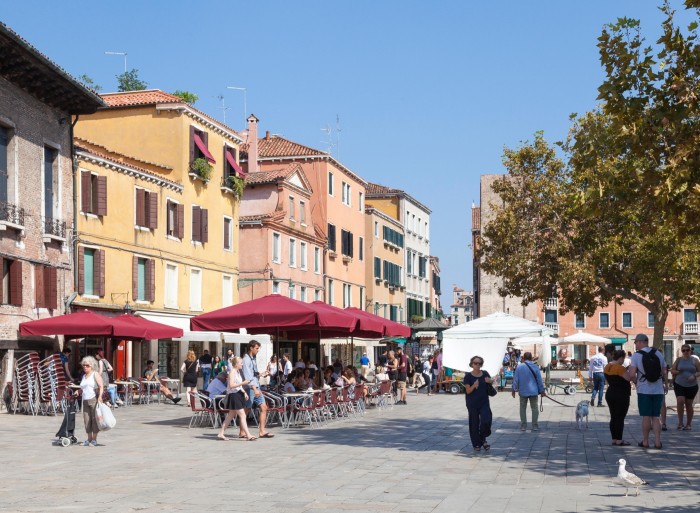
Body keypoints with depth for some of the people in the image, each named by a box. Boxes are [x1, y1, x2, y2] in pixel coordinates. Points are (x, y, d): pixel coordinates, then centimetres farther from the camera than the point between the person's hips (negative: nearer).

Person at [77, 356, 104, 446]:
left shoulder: (95, 374, 2)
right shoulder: (84, 376, 22)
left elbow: (101, 386, -8)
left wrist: (100, 397, -21)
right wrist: (78, 392, 7)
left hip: (94, 399, -6)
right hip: (85, 401, 6)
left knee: (95, 419, -5)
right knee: (86, 419, 4)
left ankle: (94, 439, 0)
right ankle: (89, 439, 12)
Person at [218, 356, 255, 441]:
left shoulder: (238, 372, 15)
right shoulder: (232, 372, -14)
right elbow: (231, 385, -23)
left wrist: (244, 392, 13)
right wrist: (243, 383, -23)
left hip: (238, 394, 10)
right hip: (233, 395, -10)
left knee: (230, 416, 12)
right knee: (242, 415, -10)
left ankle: (221, 433, 16)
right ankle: (248, 435, -11)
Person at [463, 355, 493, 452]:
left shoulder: (485, 374, 2)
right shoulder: (468, 376, -6)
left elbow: (491, 382, 18)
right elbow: (468, 390, -8)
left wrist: (490, 381, -7)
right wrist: (474, 386, -28)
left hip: (484, 402, 2)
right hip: (472, 403, -2)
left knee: (486, 420, -13)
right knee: (474, 423, 4)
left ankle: (483, 438, 13)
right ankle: (476, 444, 18)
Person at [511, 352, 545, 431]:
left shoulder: (519, 367, -8)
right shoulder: (535, 367, -6)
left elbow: (515, 379, -5)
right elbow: (539, 380, -1)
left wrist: (514, 389, 7)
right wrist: (542, 390, 9)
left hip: (523, 391, 0)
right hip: (533, 391, 0)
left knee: (523, 408, 10)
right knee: (534, 408, 9)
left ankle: (523, 426, 11)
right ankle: (535, 426, 8)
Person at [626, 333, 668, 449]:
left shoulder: (637, 355, -9)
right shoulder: (658, 353, 4)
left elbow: (631, 375, -17)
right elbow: (665, 372, 7)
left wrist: (635, 381, 4)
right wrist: (665, 384, 22)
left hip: (644, 390, -4)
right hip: (658, 390, 4)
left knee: (646, 417, 4)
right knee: (655, 417, 9)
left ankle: (645, 441, 9)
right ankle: (657, 441, 2)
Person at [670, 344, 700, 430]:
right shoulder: (679, 360, 6)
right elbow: (672, 371, 10)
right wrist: (678, 372, -10)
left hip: (691, 385, 0)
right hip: (679, 385, 0)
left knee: (689, 404, 5)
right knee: (680, 401, -18)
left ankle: (689, 424, 18)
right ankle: (680, 422, -8)